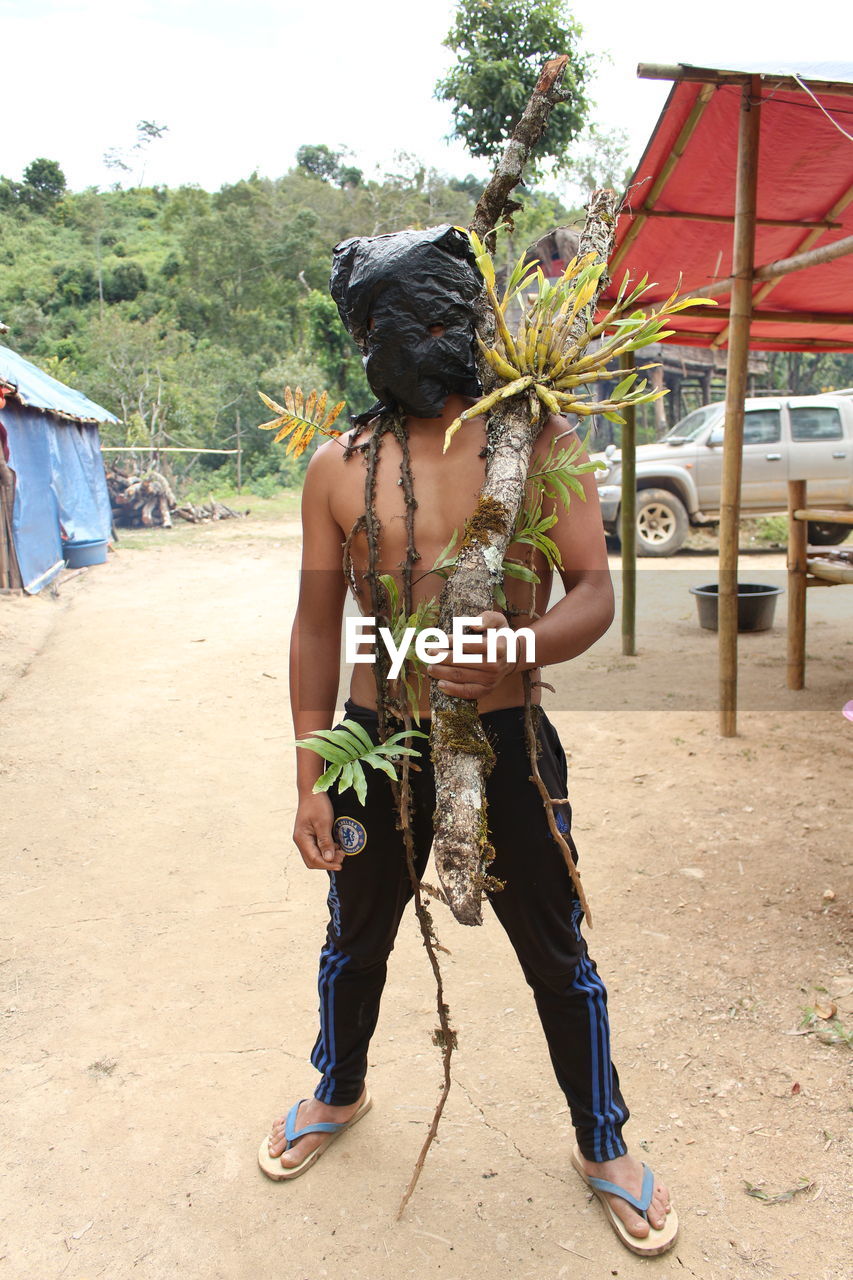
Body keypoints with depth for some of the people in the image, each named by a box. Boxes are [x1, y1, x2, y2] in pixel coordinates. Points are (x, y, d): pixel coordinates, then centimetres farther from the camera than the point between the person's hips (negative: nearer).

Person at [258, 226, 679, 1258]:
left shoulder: (539, 440, -6)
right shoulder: (339, 465, -3)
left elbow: (595, 591, -8)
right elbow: (318, 622, 1)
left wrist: (522, 647, -31)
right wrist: (311, 775, -1)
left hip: (506, 743, -1)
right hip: (377, 744, 2)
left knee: (557, 955, 14)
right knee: (355, 941, 22)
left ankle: (603, 1146, 41)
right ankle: (339, 1093, 54)